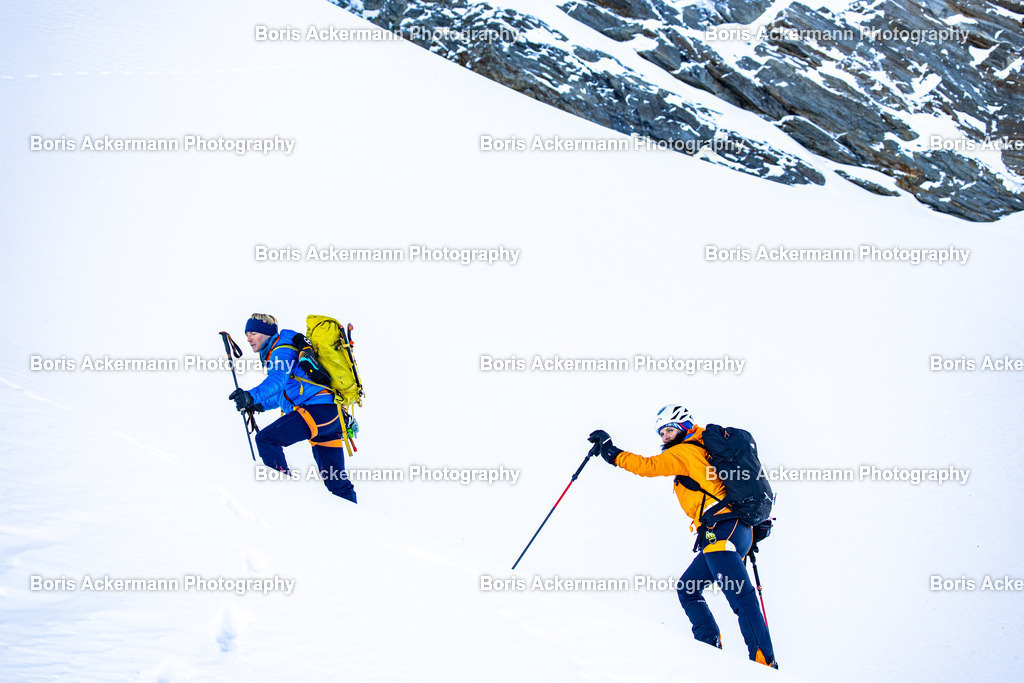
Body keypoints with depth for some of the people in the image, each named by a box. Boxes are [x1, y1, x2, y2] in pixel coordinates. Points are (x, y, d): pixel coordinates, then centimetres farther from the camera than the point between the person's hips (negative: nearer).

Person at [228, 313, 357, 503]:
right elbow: (286, 392, 39)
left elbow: (277, 380, -22)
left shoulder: (282, 349, -2)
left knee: (266, 439, -18)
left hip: (318, 409, -10)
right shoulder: (278, 352, 28)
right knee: (337, 484, 13)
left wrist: (253, 395, -36)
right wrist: (260, 405, 33)